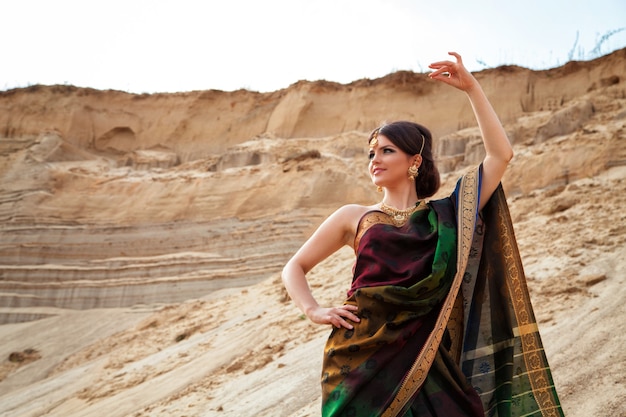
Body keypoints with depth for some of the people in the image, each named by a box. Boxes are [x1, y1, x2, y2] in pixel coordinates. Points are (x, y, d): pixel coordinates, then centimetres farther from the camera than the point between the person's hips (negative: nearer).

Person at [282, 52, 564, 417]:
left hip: (422, 356, 1)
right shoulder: (354, 217, 11)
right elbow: (295, 267, 16)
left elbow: (500, 155, 4)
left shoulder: (445, 216, 10)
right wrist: (314, 310, -2)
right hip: (361, 355, 0)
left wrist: (472, 87, 4)